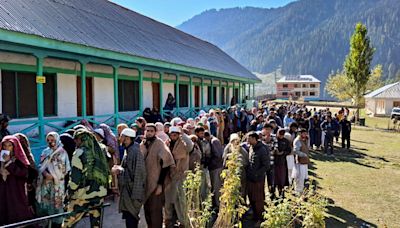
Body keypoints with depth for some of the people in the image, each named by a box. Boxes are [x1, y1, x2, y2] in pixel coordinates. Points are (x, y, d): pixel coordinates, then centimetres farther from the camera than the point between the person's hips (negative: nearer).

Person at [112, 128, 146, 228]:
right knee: (129, 216, 18)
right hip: (127, 189, 9)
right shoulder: (129, 150, 11)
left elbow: (138, 173, -22)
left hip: (132, 189, -9)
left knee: (130, 218, -3)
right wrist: (119, 169, 3)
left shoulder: (135, 151, -18)